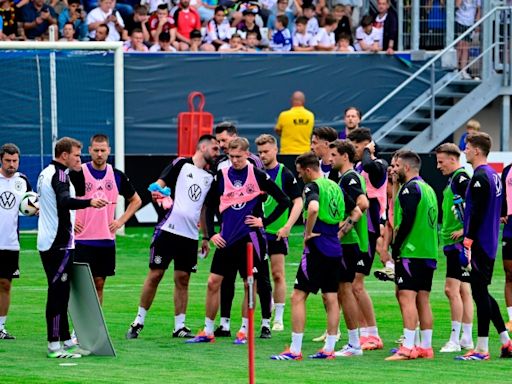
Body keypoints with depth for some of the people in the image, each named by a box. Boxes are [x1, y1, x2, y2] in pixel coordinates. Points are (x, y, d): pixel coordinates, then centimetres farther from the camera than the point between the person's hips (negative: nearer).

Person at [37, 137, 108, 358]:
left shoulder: (47, 173, 17)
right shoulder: (59, 174, -13)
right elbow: (65, 201, -34)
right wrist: (89, 202, -48)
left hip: (48, 243, 10)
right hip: (59, 244, -10)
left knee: (59, 293, 14)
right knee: (58, 293, -8)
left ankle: (66, 340, 20)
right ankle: (54, 345, -8)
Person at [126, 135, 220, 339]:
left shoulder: (210, 177, 14)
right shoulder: (181, 164, -1)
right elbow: (160, 183, -5)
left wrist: (206, 237, 22)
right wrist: (156, 192, -29)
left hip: (191, 236, 5)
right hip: (168, 229, -5)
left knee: (183, 279, 5)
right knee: (155, 274, -1)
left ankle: (179, 326, 10)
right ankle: (139, 320, 8)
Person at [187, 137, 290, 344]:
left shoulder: (258, 176, -4)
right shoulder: (222, 175, 5)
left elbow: (284, 201, -1)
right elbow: (210, 206, 13)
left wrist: (264, 221, -6)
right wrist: (211, 234, 4)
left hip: (250, 237, -3)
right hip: (226, 239, 3)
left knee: (249, 285, 1)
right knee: (213, 282, 1)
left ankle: (244, 331, 12)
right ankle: (208, 331, 10)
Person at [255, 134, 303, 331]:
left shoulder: (285, 174, -4)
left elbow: (298, 202, -6)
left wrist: (287, 226, -15)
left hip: (277, 232, -4)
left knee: (278, 274, -3)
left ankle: (278, 319, 2)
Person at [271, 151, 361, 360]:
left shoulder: (313, 187, -10)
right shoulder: (335, 187, 14)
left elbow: (313, 208, -31)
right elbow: (356, 212, 21)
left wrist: (308, 233, -18)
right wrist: (341, 232, 16)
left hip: (317, 249, -8)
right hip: (335, 249, 8)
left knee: (298, 296, -4)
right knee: (331, 298, 10)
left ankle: (295, 350, -6)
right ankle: (329, 349, 11)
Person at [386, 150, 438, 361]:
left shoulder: (410, 189, -10)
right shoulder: (428, 189, 18)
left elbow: (407, 221, -18)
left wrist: (396, 247, -10)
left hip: (411, 252, -9)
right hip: (429, 253, 9)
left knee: (407, 297, -12)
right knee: (423, 300, 10)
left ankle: (408, 347, -18)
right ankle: (425, 347, 10)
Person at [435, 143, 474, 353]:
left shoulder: (461, 178, -13)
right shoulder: (453, 179, 17)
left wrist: (465, 230, -22)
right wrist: (445, 230, 18)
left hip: (459, 242, -10)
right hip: (453, 242, 10)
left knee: (452, 288, -10)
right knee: (463, 290, 11)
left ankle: (455, 339, -9)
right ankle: (467, 339, 15)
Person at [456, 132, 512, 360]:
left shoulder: (480, 177, -15)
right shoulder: (494, 175, 14)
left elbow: (477, 213, -21)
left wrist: (468, 241, -21)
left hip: (479, 244, -10)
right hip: (490, 243, 10)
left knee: (479, 292, -6)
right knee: (482, 293, 15)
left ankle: (482, 348, -4)